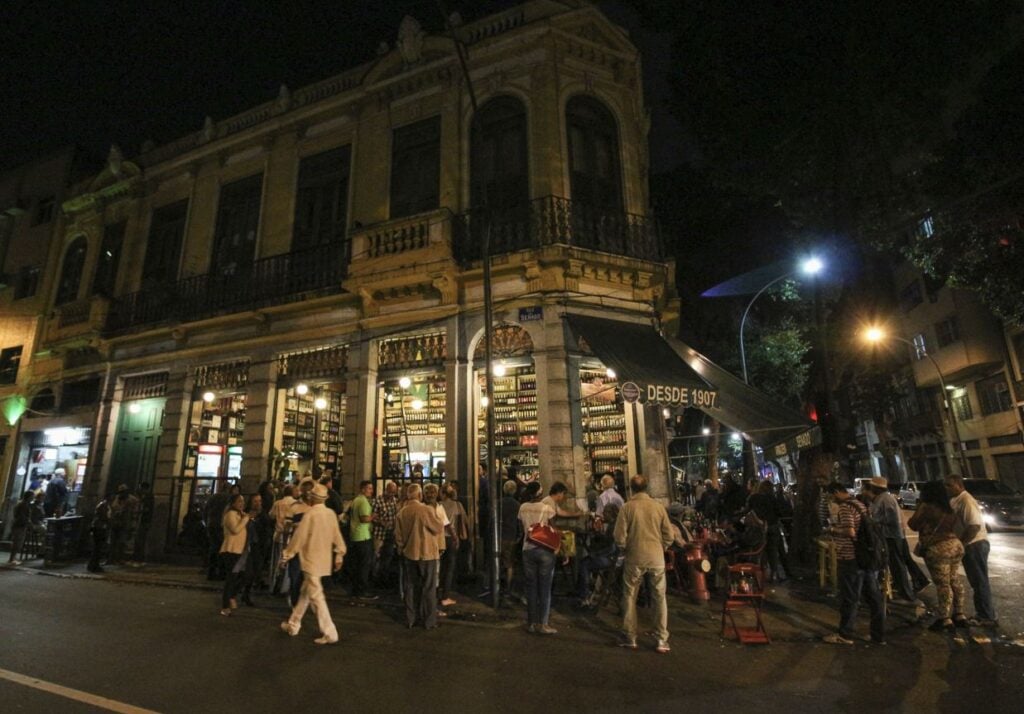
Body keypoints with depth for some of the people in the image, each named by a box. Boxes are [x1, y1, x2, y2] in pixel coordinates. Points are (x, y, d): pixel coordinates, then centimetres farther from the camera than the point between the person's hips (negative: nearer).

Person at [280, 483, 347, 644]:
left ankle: (330, 633, -2)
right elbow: (337, 536, 5)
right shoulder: (331, 514, 1)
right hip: (324, 560, 7)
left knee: (316, 597, -2)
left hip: (311, 560, -7)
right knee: (305, 593, 21)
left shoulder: (310, 514, -16)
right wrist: (339, 556, 15)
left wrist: (287, 555, 0)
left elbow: (299, 537, -13)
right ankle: (293, 625, 36)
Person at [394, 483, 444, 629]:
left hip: (409, 554, 4)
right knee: (428, 588, 6)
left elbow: (398, 536, 3)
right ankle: (429, 621, 11)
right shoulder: (427, 510, -17)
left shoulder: (402, 512, -4)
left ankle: (410, 620, 21)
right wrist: (435, 515, 7)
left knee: (410, 587, 14)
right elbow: (439, 528, -8)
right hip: (427, 554, -4)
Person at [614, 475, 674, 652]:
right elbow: (668, 536, 1)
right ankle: (662, 640, 14)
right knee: (659, 597, 12)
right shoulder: (658, 507, -2)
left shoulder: (626, 508, -9)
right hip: (657, 558, 2)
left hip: (634, 558, -2)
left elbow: (620, 538, -9)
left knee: (629, 597, 12)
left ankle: (630, 638, 20)